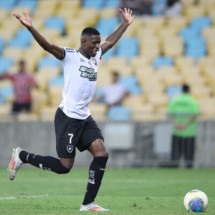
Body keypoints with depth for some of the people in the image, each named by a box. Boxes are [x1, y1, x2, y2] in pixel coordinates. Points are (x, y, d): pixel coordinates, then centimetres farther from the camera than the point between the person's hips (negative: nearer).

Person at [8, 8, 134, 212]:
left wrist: (125, 24, 35)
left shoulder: (95, 56, 12)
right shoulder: (70, 56, -9)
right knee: (64, 166, -6)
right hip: (68, 117, -8)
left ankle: (88, 203, -2)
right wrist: (30, 27, -38)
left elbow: (111, 41, 29)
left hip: (85, 118, 8)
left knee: (101, 154, -7)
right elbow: (48, 46, -24)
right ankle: (21, 156, 13)